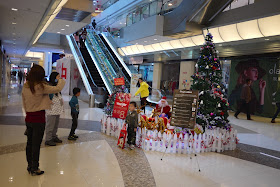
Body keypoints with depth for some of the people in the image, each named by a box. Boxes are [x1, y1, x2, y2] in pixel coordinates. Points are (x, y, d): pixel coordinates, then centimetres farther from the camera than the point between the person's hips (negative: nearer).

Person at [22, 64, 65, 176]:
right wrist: (60, 80, 2)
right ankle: (34, 169, 15)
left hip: (28, 118, 7)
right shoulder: (41, 87, -18)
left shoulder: (25, 87, 4)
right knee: (36, 144, 3)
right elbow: (58, 89, -17)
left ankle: (30, 166, 30)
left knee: (29, 143, 16)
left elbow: (24, 103, 12)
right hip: (39, 118, -7)